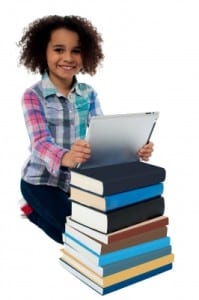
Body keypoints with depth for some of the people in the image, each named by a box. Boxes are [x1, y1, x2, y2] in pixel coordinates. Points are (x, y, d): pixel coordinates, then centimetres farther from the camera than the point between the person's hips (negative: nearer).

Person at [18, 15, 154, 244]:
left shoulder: (89, 94, -2)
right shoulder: (33, 96, -17)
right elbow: (40, 143, -30)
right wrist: (65, 158, -54)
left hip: (77, 177, 5)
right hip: (42, 180, -5)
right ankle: (32, 209, 13)